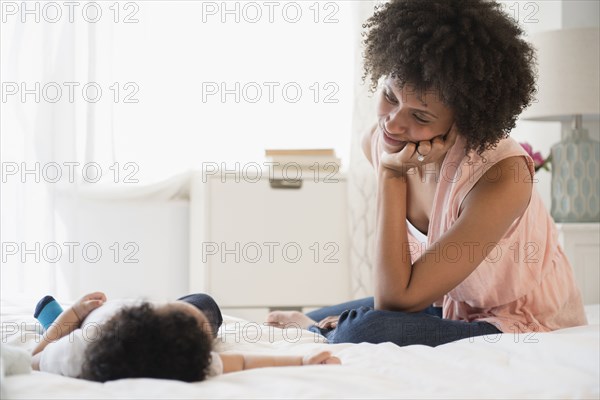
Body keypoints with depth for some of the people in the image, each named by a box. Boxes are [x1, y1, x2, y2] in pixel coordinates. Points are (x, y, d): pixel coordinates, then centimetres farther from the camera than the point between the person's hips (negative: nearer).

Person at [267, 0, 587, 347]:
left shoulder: (501, 177, -31)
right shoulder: (378, 143, -10)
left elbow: (394, 302, -30)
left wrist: (392, 173, -30)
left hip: (529, 331, -7)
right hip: (452, 306, 7)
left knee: (367, 332, -25)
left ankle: (313, 333, 4)